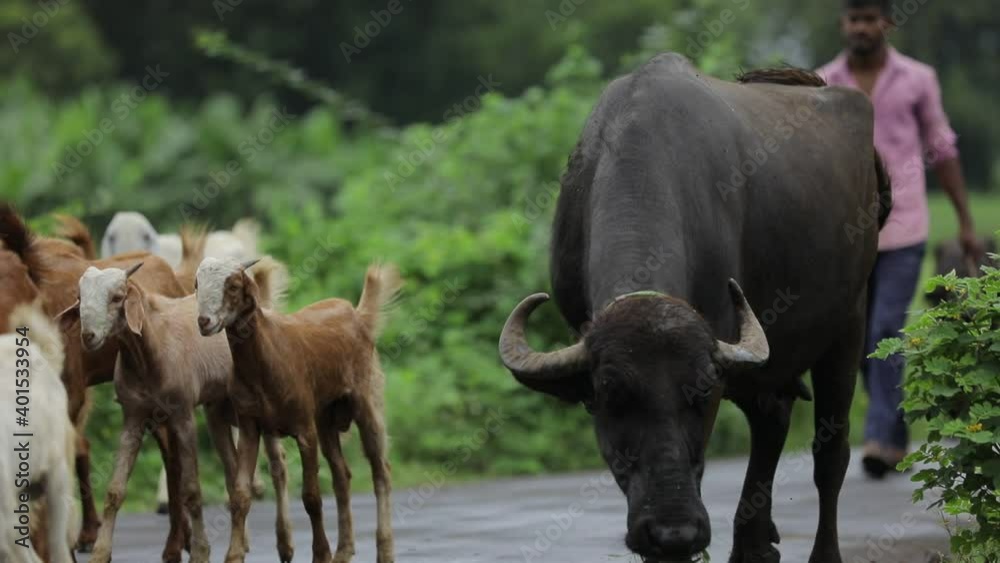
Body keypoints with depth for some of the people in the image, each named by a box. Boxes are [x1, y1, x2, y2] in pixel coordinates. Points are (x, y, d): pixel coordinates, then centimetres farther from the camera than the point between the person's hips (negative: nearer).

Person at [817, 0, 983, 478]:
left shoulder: (917, 79, -2)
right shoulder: (822, 85, 1)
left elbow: (942, 150, 7)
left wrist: (966, 223, 7)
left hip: (902, 231, -2)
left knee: (886, 335, -14)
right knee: (864, 343, 9)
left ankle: (881, 440, -13)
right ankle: (896, 434, 26)